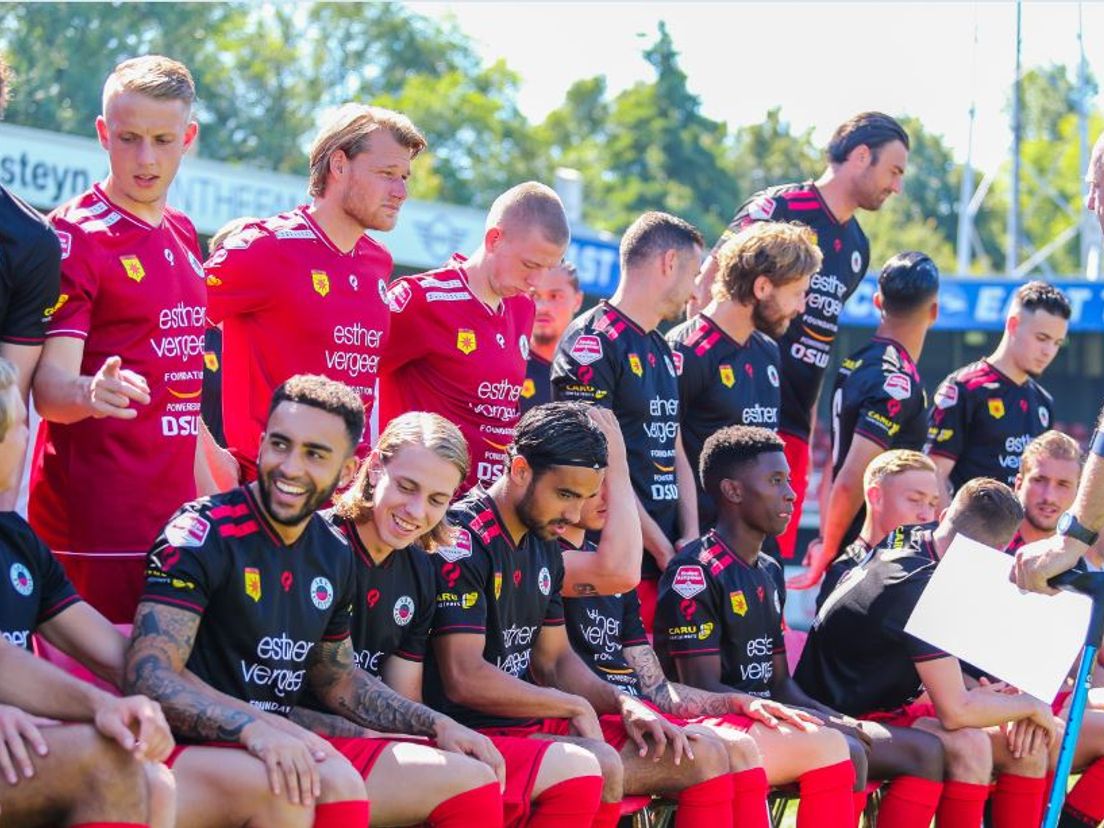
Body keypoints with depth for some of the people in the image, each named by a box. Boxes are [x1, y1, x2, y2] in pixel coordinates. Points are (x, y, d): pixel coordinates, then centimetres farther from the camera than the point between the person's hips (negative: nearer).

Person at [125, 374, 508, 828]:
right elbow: (150, 673, -24)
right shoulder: (203, 533, -14)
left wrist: (438, 725, 12)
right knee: (332, 780, -34)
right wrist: (254, 727, -39)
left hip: (294, 748, 8)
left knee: (472, 781, 2)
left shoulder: (335, 555, 9)